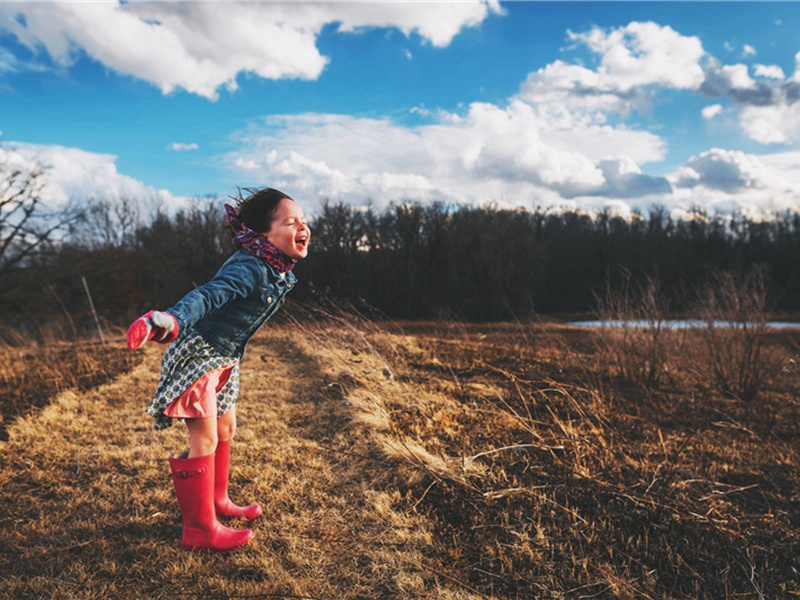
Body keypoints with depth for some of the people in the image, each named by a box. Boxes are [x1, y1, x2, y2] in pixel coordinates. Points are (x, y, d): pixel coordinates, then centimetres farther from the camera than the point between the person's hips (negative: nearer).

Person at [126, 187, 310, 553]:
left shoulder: (278, 272, 1)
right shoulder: (250, 270, -27)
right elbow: (207, 296, -42)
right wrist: (171, 320, -60)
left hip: (223, 358, 10)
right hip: (196, 357, -9)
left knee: (226, 430, 20)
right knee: (205, 441, -5)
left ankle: (216, 500, 40)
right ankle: (200, 530, 7)